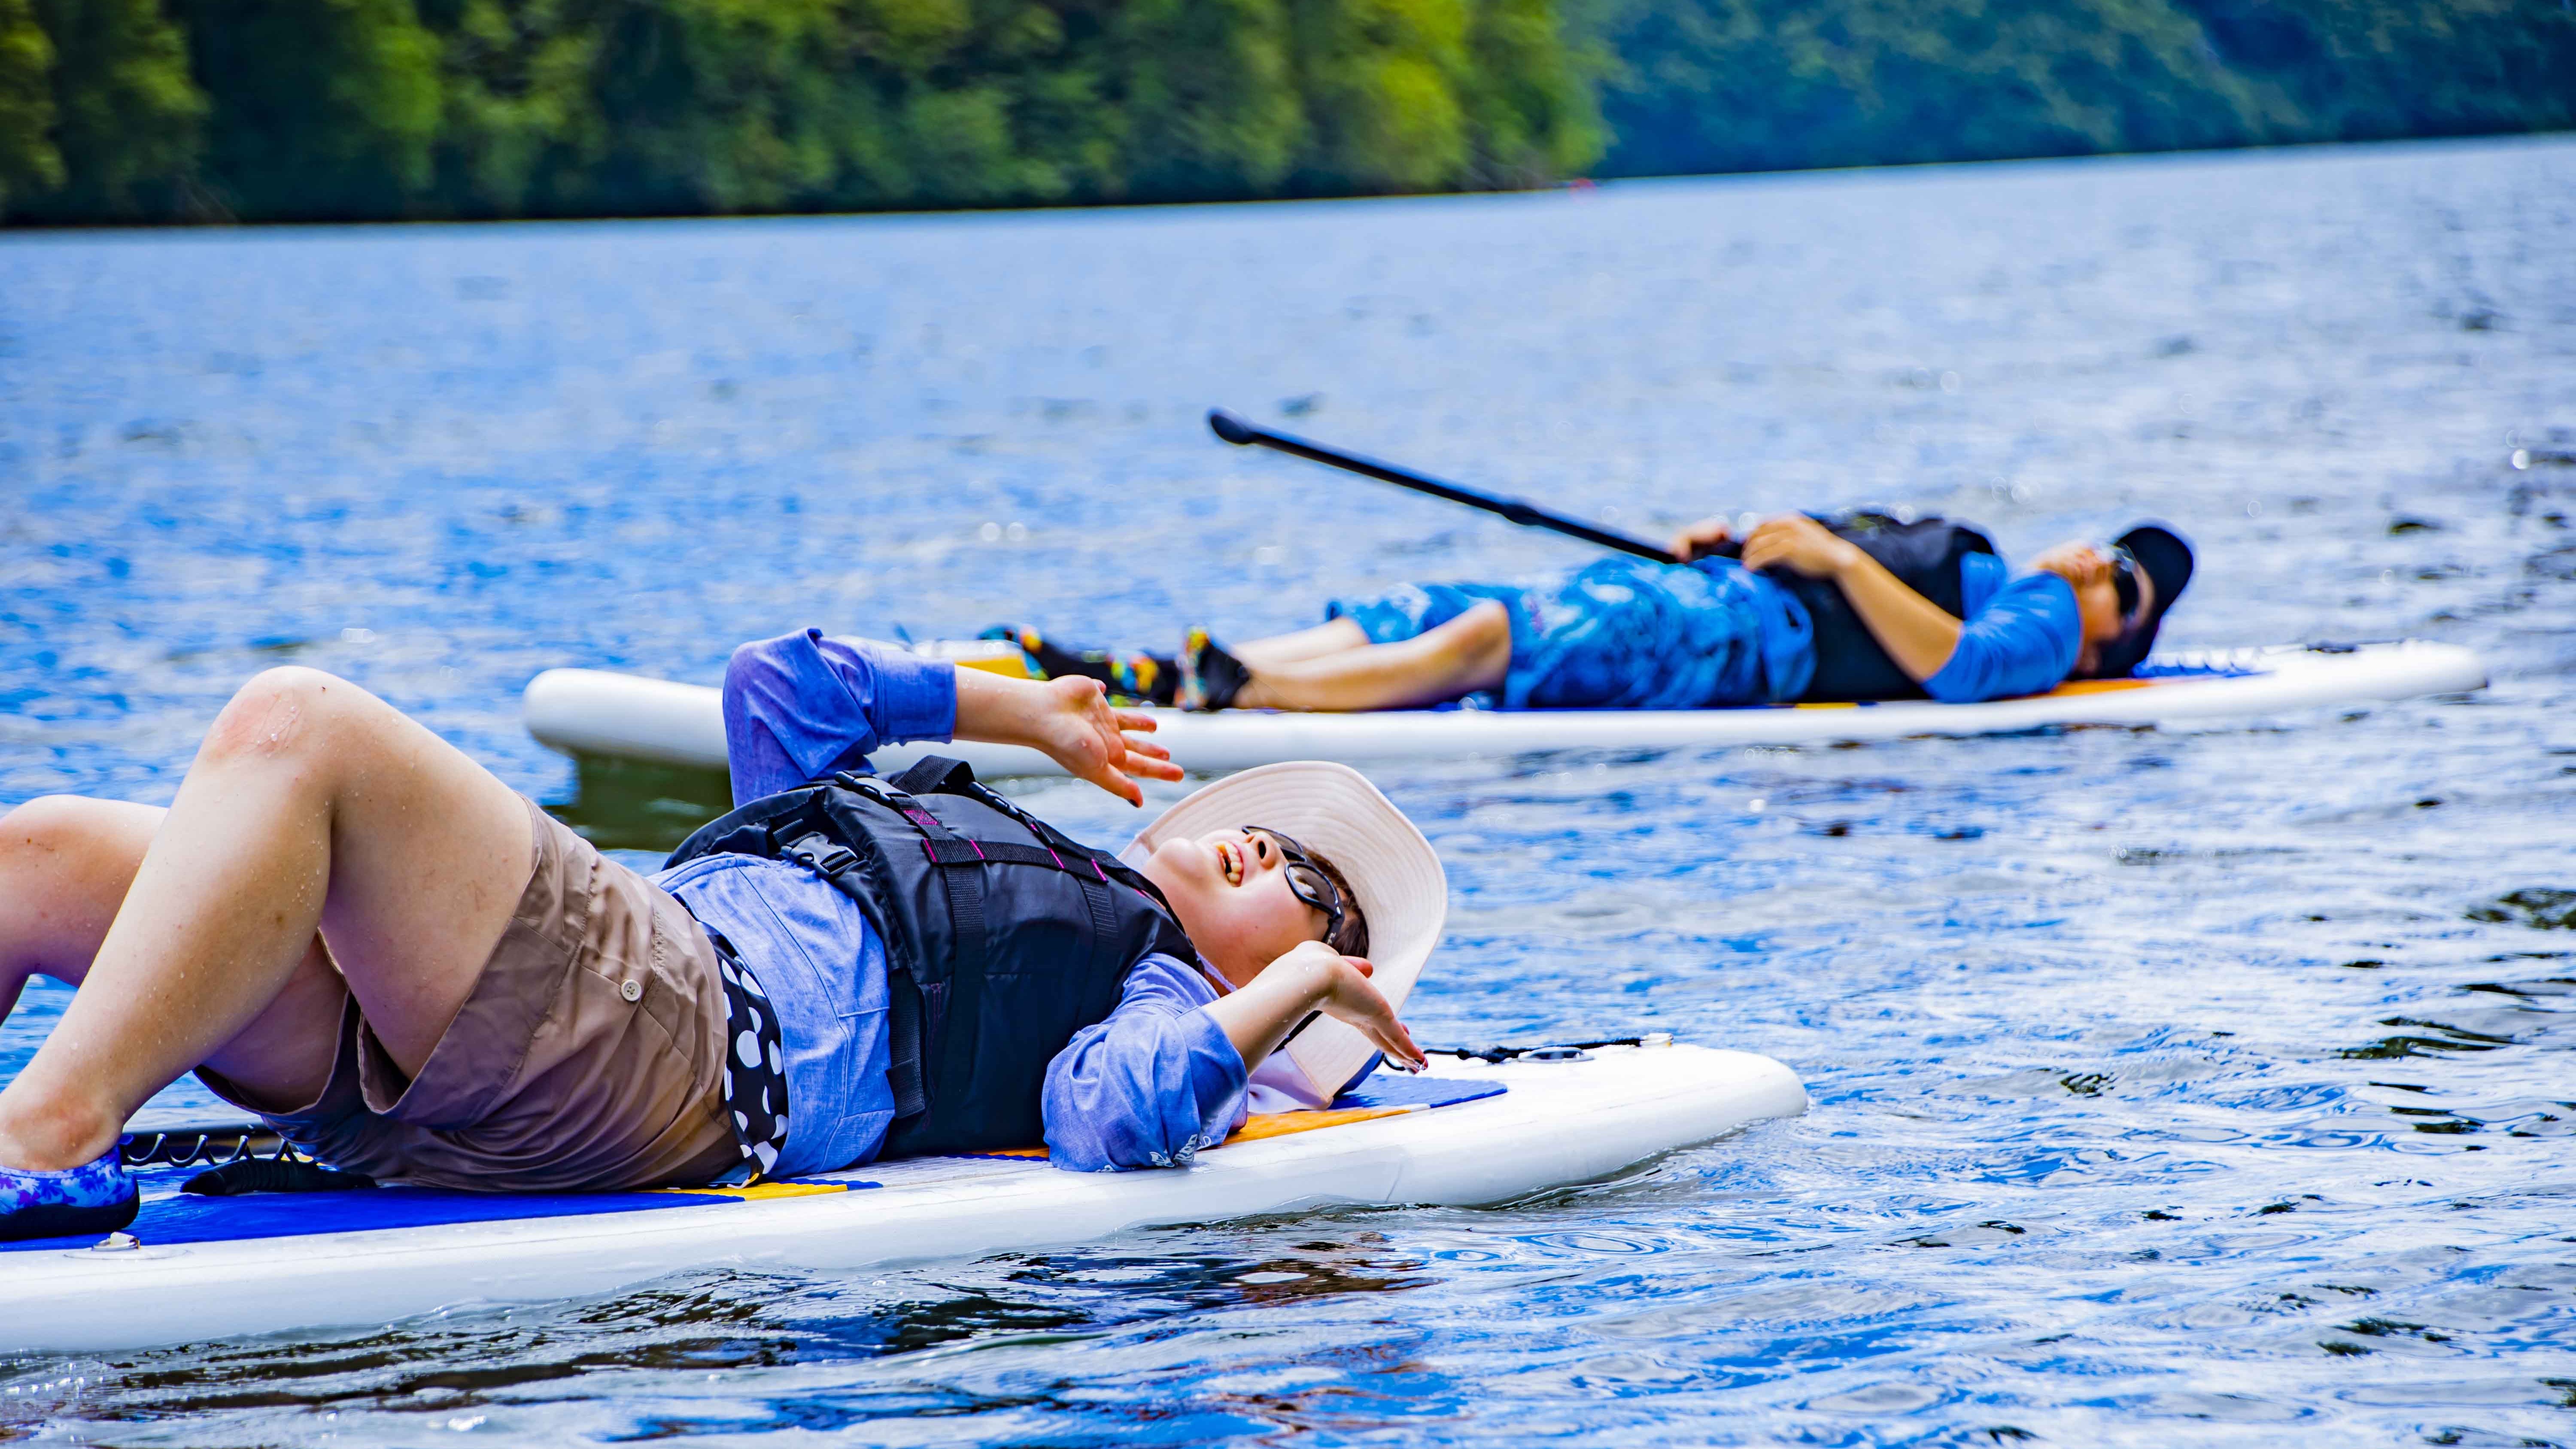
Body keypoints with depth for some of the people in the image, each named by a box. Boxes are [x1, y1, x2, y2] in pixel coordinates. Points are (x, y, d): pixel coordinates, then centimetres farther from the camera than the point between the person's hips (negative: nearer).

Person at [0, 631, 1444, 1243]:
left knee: (296, 729, -28)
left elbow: (1106, 1119, -12)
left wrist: (1296, 985, 1)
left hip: (664, 1047, -8)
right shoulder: (950, 831, 37)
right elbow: (780, 682, 43)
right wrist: (1010, 706, 47)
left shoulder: (1165, 995, 13)